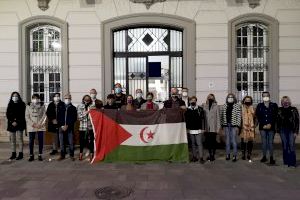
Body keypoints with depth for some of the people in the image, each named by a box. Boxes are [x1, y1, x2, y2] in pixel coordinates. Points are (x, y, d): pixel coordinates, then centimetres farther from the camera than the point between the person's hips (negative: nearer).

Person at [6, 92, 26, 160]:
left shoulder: (22, 104, 2)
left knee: (19, 139, -6)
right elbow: (7, 114, 7)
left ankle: (20, 154, -2)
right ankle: (13, 154, 11)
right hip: (11, 124, 4)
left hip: (19, 124, -4)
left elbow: (22, 114, -4)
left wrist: (17, 122, -12)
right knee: (12, 139, 4)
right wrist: (12, 122, -7)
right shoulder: (10, 105, 13)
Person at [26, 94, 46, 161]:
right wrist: (32, 124, -10)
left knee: (41, 141, 1)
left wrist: (40, 124, -11)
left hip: (41, 126, 0)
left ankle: (40, 155, 11)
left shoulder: (42, 106, 6)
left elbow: (44, 115, 0)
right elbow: (27, 116, 3)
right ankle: (31, 155, 11)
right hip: (31, 126, 0)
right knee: (31, 141, 1)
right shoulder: (28, 106, 8)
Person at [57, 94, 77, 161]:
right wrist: (61, 125, -6)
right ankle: (62, 155, 18)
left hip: (70, 128, -2)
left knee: (71, 142, -1)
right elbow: (59, 117, 7)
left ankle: (71, 155, 10)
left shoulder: (73, 108, 4)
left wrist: (67, 125, -10)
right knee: (62, 142, 6)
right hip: (61, 127, 2)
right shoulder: (61, 108, 11)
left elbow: (74, 118, -2)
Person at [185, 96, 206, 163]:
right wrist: (187, 128, 6)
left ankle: (201, 157, 3)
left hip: (198, 130, -2)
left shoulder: (200, 109, 1)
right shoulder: (187, 110, 6)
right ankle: (194, 157, 18)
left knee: (199, 143, -3)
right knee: (193, 144, 10)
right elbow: (185, 120, 10)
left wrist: (203, 128, -4)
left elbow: (203, 119, 0)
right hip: (191, 130, 3)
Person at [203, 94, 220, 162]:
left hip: (213, 127, -2)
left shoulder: (216, 106, -1)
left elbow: (218, 117, 0)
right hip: (206, 127, 2)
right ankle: (210, 154, 20)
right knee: (208, 141, 6)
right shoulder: (204, 106, 5)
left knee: (213, 141, 0)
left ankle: (213, 155, 13)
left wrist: (218, 127, -3)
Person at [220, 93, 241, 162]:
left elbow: (239, 116, -4)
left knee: (234, 141, -3)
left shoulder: (237, 106, -1)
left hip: (233, 125, -3)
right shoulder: (224, 106, 8)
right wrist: (222, 125, 7)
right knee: (227, 140, 10)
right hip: (226, 125, 3)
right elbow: (222, 116, 10)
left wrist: (237, 126, -9)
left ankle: (235, 156, 6)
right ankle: (227, 154, 20)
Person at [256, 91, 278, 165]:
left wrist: (270, 124, -9)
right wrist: (263, 125, -6)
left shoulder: (274, 105, 5)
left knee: (270, 142, -1)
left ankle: (271, 158, 6)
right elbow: (257, 116, 3)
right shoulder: (259, 106, 7)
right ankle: (264, 156, 14)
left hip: (271, 127, -1)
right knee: (264, 142, 5)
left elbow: (275, 116, 1)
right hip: (262, 127, 1)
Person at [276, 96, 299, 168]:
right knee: (285, 146, 7)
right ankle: (286, 161, 15)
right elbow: (278, 120, 10)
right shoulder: (280, 110, 7)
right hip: (283, 130, 2)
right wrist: (278, 129, 3)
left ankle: (292, 162, 2)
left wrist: (296, 131, -6)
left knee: (291, 146, -6)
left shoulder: (294, 109, 1)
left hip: (291, 130, -2)